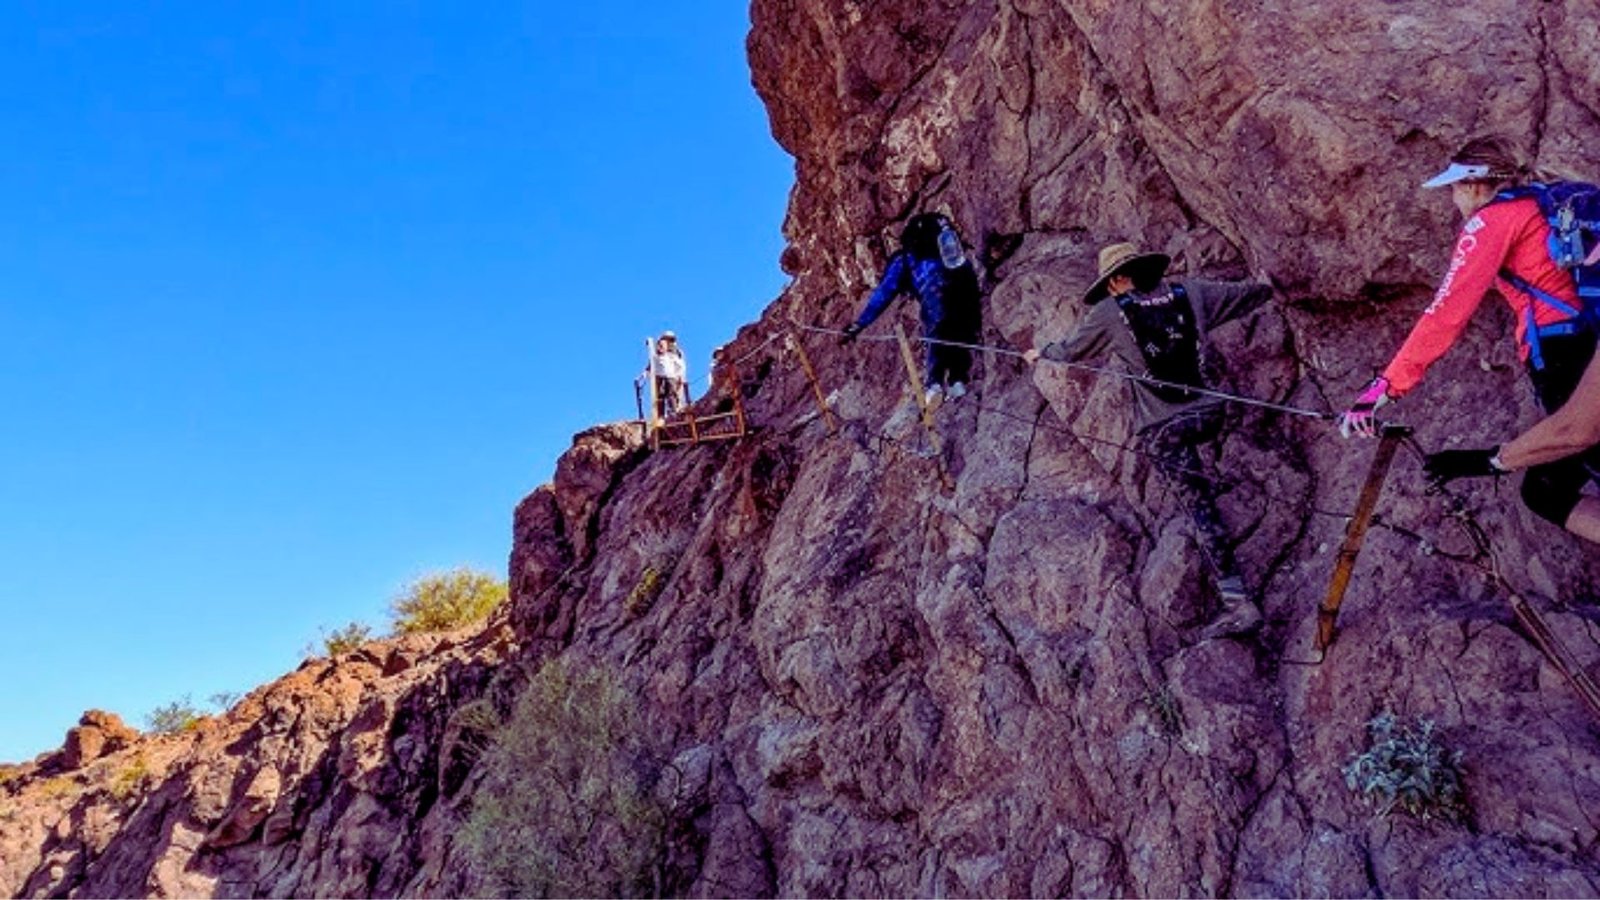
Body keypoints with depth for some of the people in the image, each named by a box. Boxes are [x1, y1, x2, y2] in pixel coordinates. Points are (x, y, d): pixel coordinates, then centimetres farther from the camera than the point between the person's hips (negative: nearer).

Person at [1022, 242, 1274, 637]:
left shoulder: (1110, 314, -1)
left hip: (1164, 426, -4)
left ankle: (1238, 602, -4)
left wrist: (1041, 354, 37)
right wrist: (1266, 287, 47)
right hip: (1209, 414, 4)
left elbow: (1071, 349, 16)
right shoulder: (1188, 291, 8)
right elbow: (1241, 294, 24)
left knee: (1201, 507, -4)